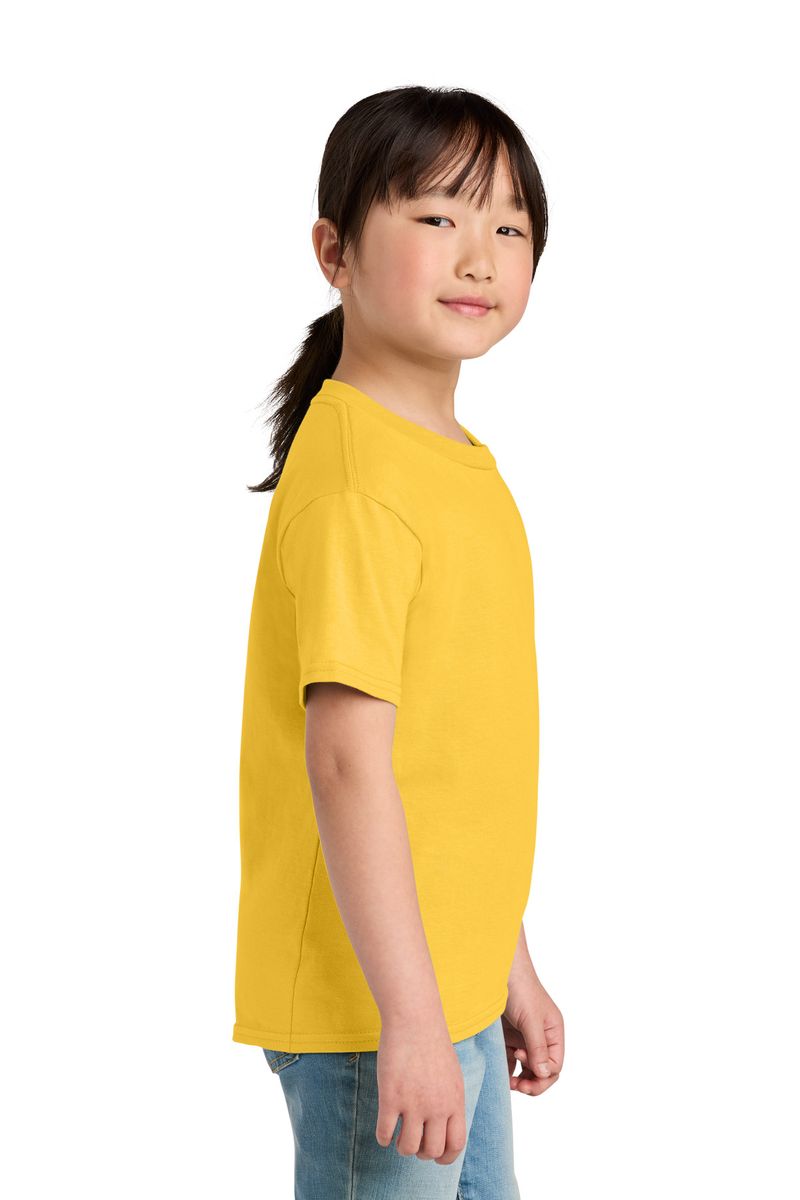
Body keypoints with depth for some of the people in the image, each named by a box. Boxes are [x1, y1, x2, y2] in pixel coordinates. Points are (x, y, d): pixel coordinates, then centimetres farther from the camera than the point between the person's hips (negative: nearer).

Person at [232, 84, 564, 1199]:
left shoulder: (466, 464, 10)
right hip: (370, 1001, -9)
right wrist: (411, 1020, -23)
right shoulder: (354, 478, -19)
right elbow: (346, 762, -24)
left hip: (450, 983, 9)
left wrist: (510, 970, 18)